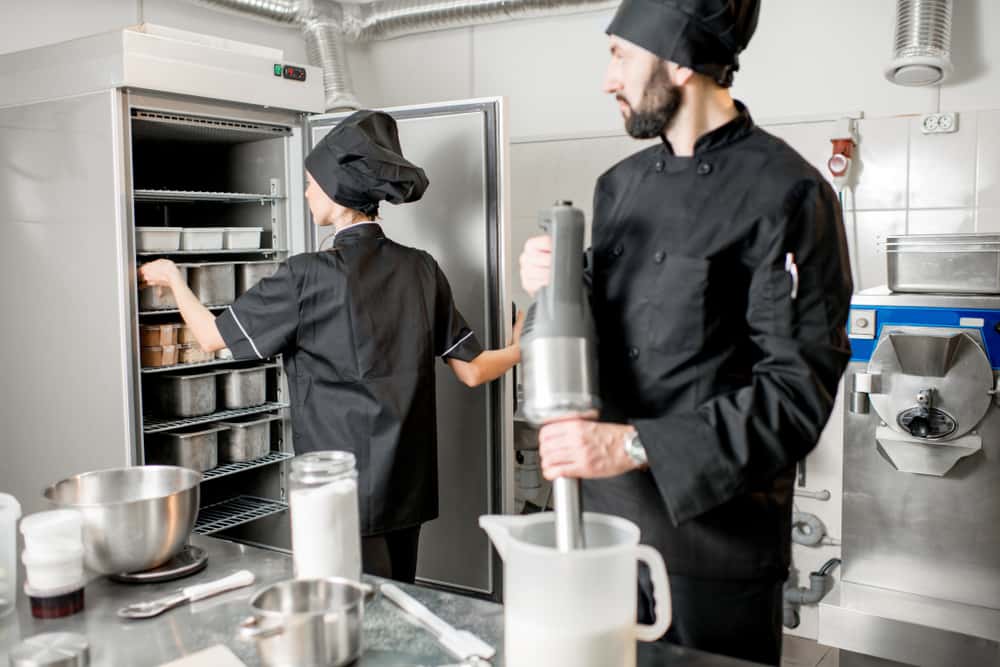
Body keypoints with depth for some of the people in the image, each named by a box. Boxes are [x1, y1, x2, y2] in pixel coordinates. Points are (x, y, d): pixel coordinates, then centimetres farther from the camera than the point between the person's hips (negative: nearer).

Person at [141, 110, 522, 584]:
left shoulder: (308, 277, -14)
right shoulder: (421, 269, 0)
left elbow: (213, 336, -4)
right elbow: (472, 370, 3)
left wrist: (172, 279, 14)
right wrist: (520, 349, 23)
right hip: (409, 486, 6)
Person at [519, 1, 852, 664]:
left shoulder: (787, 193, -13)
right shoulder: (622, 185, 9)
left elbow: (798, 387, -18)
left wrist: (634, 444, -24)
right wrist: (555, 287, -5)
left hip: (715, 529, -6)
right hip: (606, 512, 6)